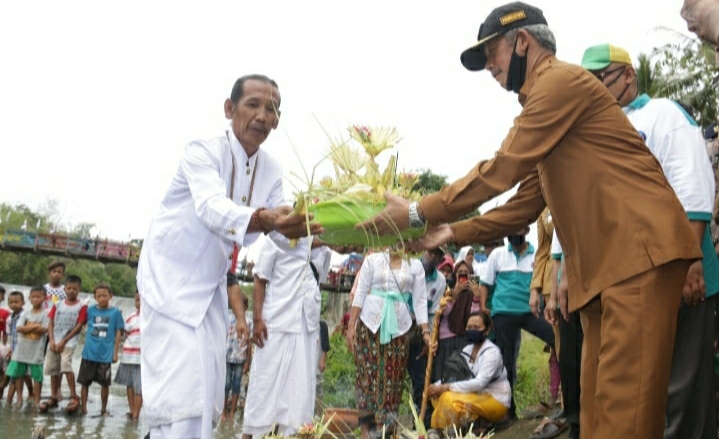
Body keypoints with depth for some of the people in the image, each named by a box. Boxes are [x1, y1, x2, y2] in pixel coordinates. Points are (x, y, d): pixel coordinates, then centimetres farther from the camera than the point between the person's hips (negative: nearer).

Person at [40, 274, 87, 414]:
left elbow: (79, 327, -8)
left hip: (69, 343, -5)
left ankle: (74, 397, -18)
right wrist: (52, 341, -6)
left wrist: (64, 341, -12)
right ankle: (53, 398, 22)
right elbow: (51, 323, 7)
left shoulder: (81, 307, -4)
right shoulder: (57, 305, 8)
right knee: (53, 370, 9)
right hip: (54, 342, 5)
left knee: (66, 365, -25)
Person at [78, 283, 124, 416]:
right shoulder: (90, 310, 2)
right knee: (85, 382, 7)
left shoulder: (115, 312, -2)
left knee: (105, 383, 7)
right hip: (89, 353, 2)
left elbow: (118, 333, 1)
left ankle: (104, 409, 22)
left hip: (106, 354, -2)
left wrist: (115, 352, -1)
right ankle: (83, 408, 19)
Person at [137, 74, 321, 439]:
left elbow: (281, 229, -6)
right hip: (171, 282, -7)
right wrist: (263, 219, -55)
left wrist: (308, 233, -27)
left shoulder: (271, 170, 2)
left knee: (209, 398, 6)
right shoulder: (203, 152, -17)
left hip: (211, 288, 7)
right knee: (180, 394, -18)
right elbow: (212, 208, -37)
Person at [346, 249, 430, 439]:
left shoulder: (415, 266, 6)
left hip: (398, 327, 1)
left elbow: (420, 300, 5)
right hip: (371, 323, -1)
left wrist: (425, 331, -2)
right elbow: (360, 293, 2)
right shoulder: (373, 259, 3)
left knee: (392, 376, 0)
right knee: (368, 373, -3)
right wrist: (351, 326, -3)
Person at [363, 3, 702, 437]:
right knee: (600, 403, 9)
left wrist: (418, 213, -5)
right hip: (604, 264, 10)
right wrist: (452, 233, 17)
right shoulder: (547, 97, 25)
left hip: (639, 251, -10)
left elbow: (500, 171, -11)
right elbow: (525, 205, 23)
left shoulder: (562, 80, -6)